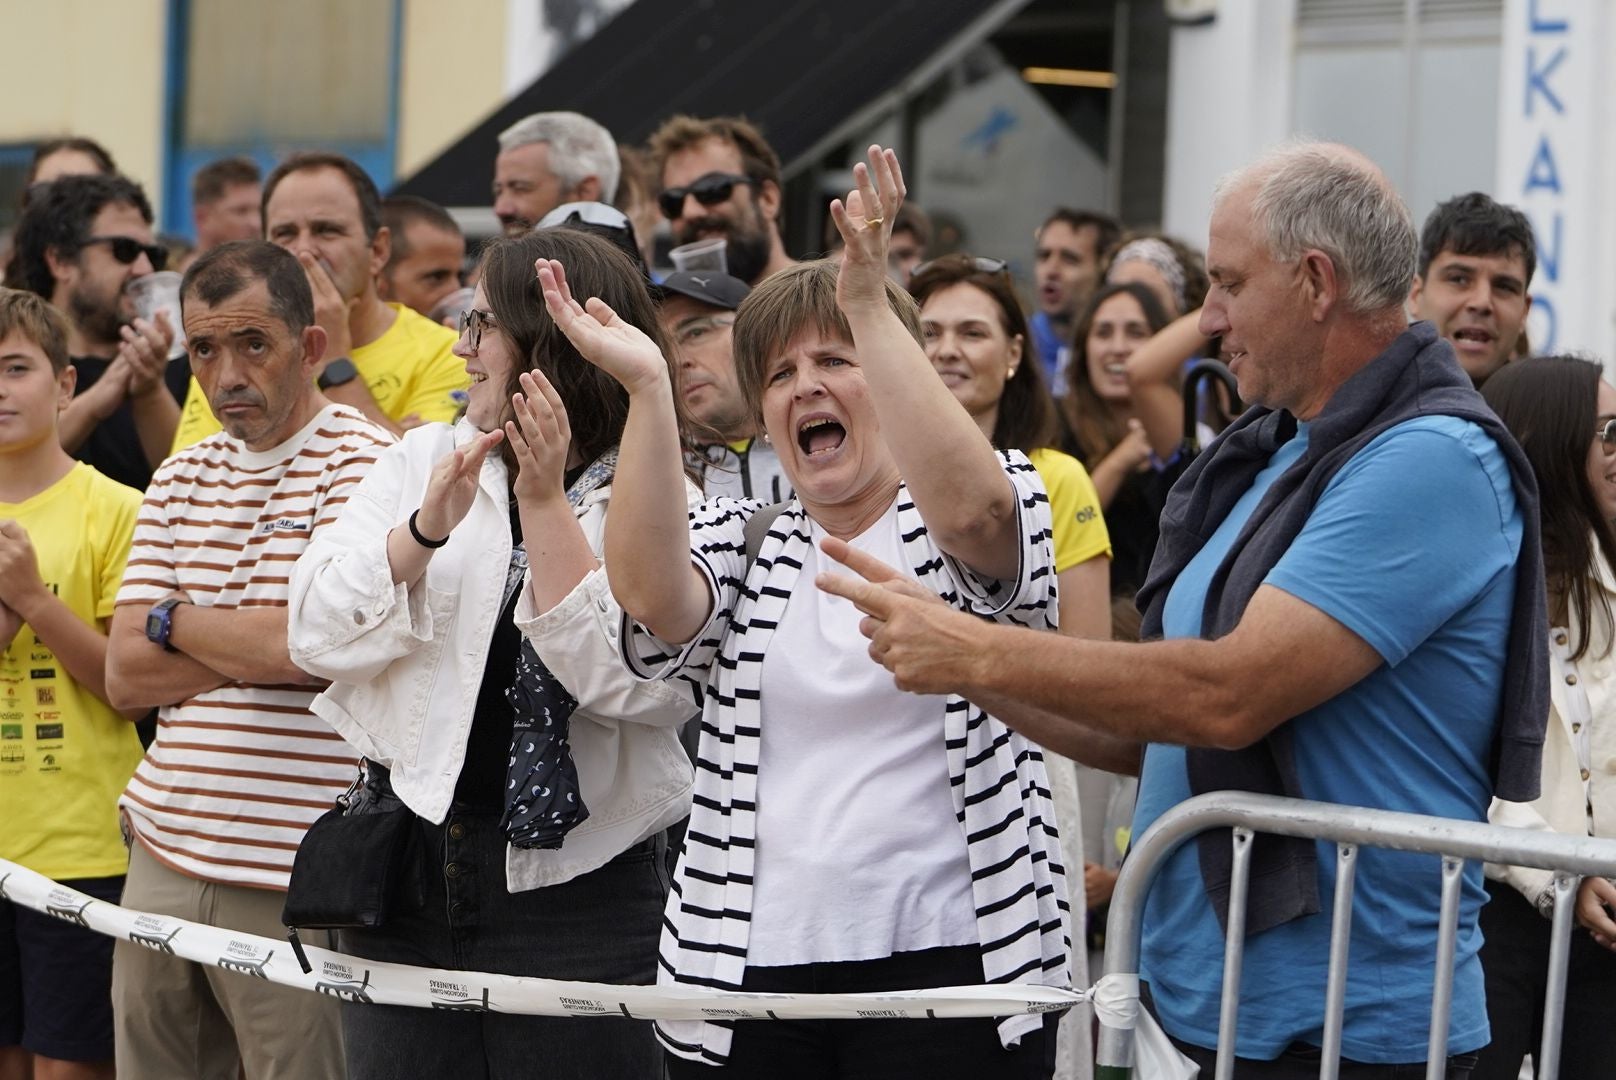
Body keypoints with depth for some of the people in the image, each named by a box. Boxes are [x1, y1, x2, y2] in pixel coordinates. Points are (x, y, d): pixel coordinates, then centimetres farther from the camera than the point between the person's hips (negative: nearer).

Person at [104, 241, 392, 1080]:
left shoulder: (364, 465, -6)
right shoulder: (179, 481, 14)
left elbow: (306, 645, -18)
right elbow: (126, 675, 6)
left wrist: (174, 621, -1)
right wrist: (254, 646, -8)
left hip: (288, 880, -6)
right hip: (165, 855, 6)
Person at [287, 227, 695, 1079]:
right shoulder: (422, 460, 9)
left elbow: (627, 682, -19)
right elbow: (317, 635, -1)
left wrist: (544, 501, -18)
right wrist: (428, 528, -16)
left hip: (574, 889, -4)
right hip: (405, 865, 4)